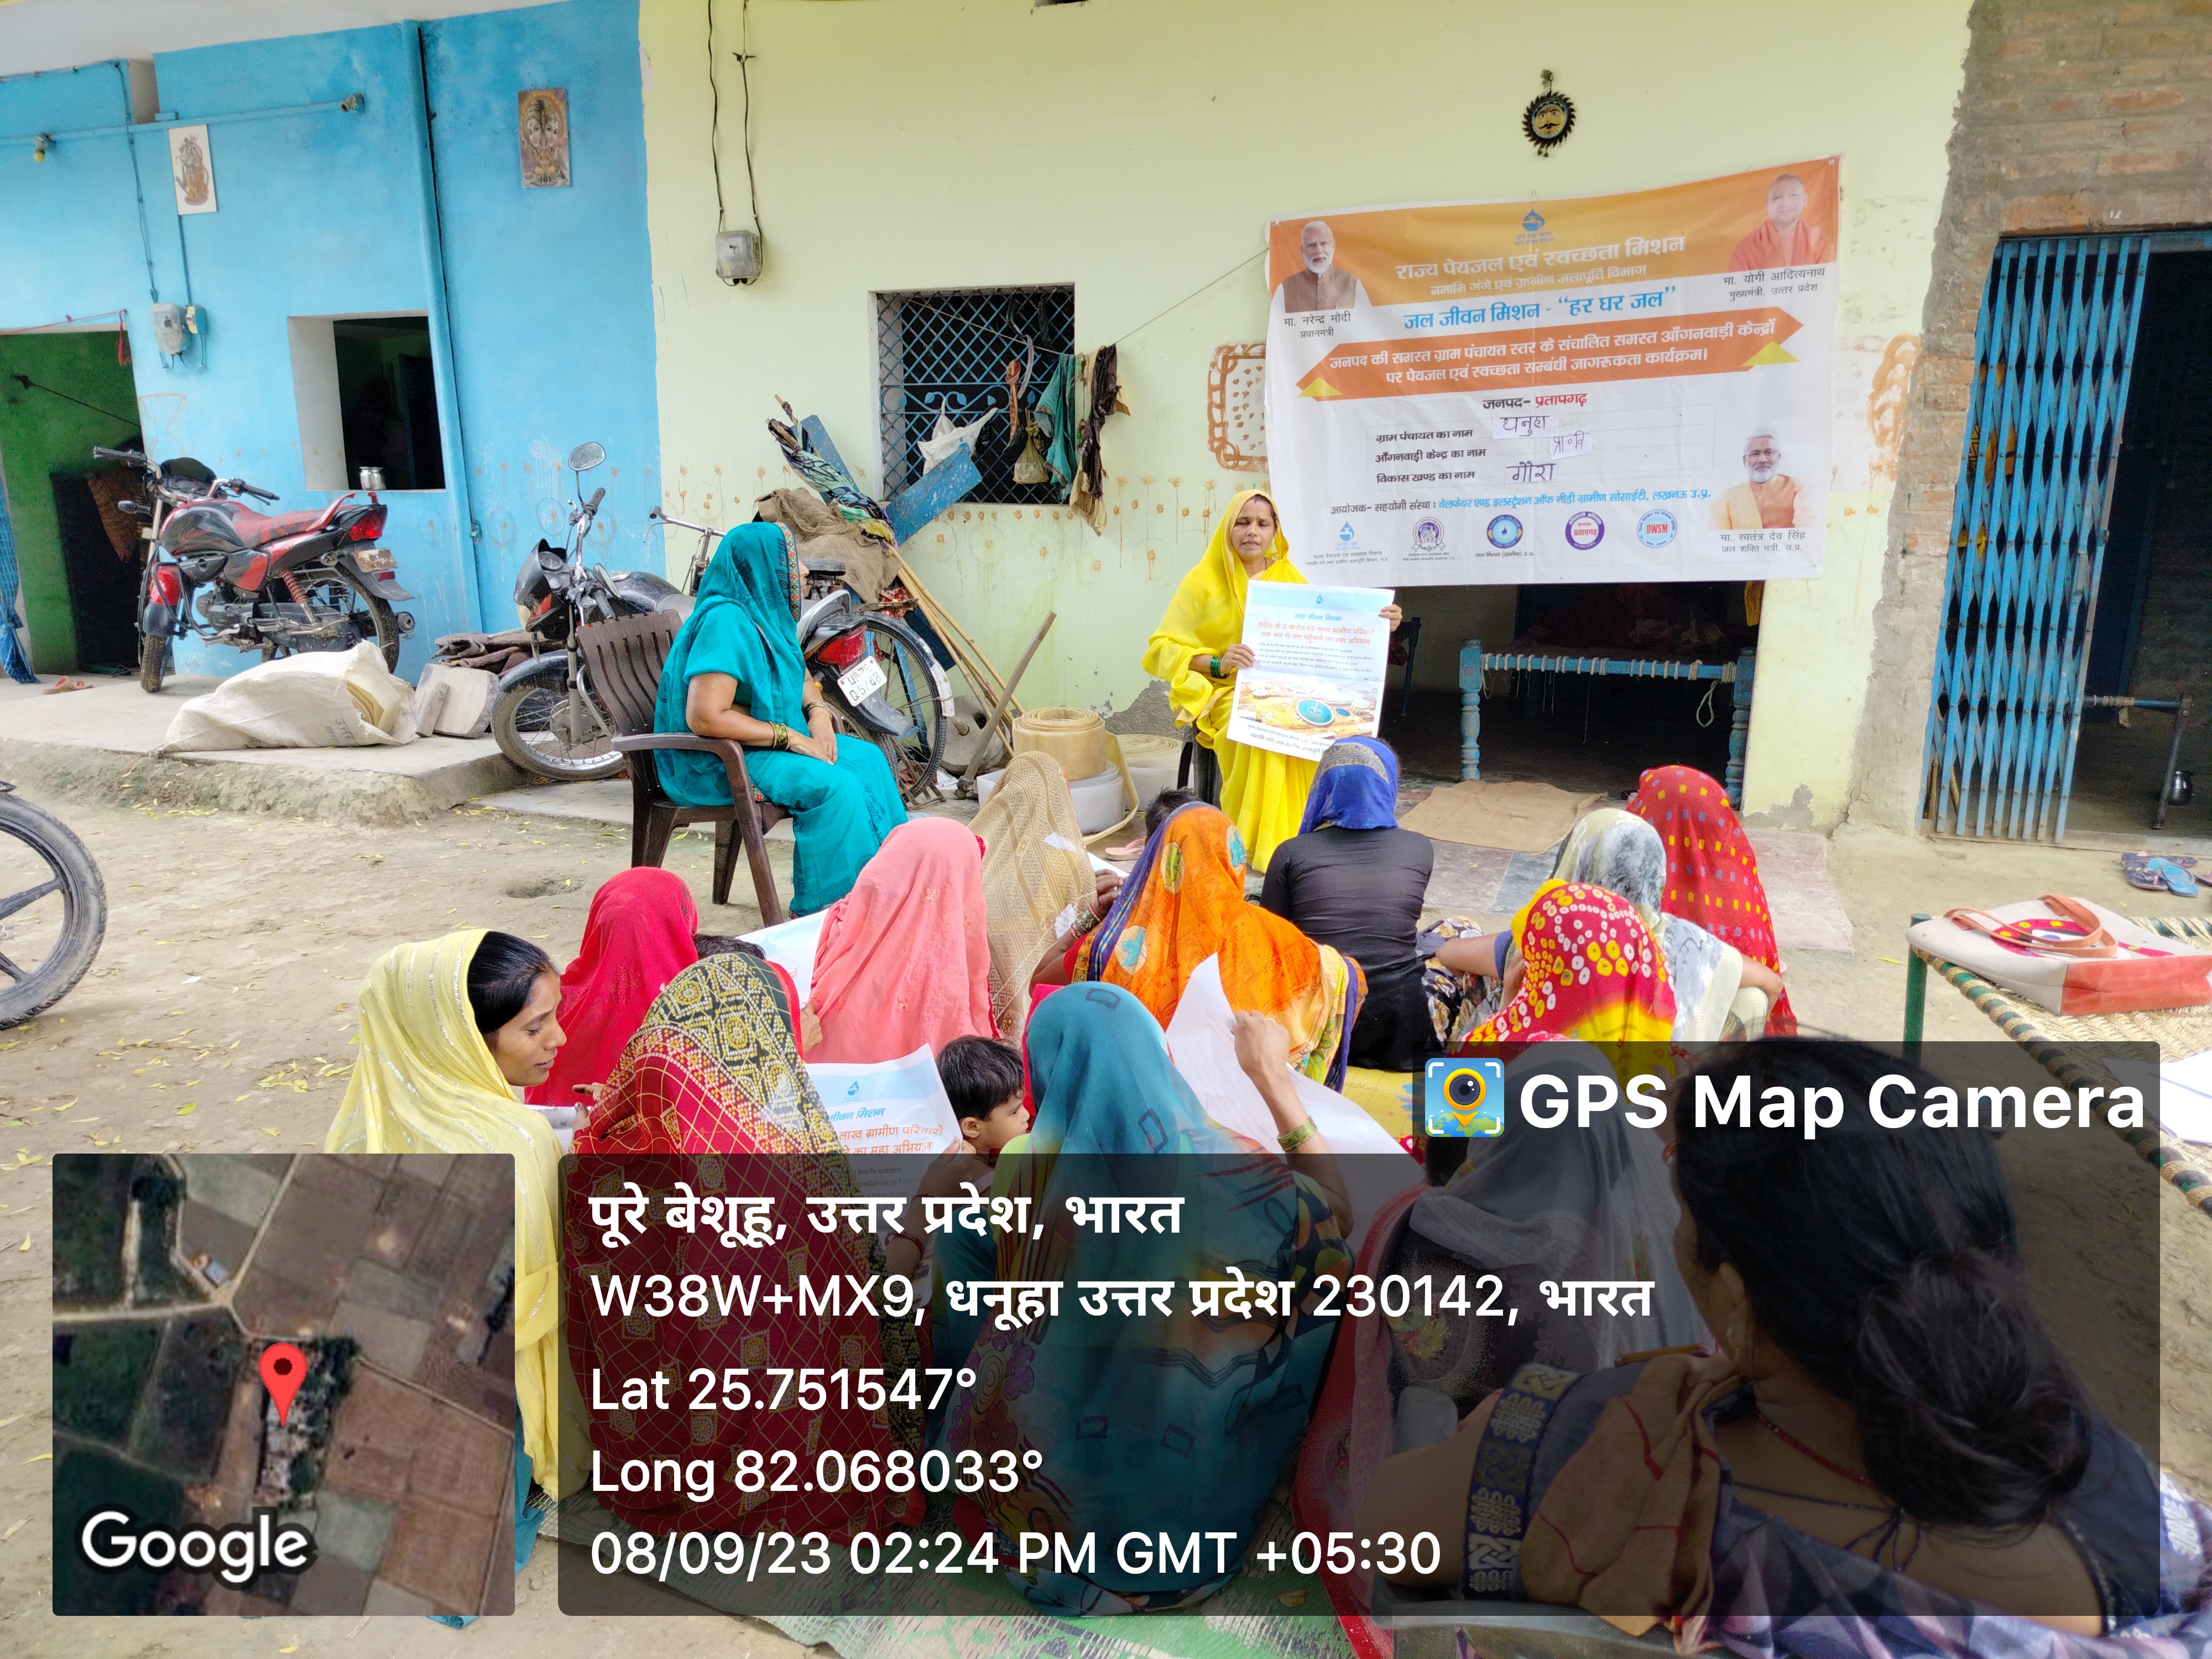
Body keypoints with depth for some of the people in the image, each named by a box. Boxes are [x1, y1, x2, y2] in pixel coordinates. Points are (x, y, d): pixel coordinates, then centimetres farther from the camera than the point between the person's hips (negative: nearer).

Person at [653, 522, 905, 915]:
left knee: (867, 757, 0)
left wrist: (818, 713, -2)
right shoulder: (726, 623, -23)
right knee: (834, 786, -25)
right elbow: (705, 718, -29)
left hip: (773, 740, 10)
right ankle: (822, 910, -16)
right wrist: (790, 737, -23)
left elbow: (799, 677, 21)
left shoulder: (766, 614, 7)